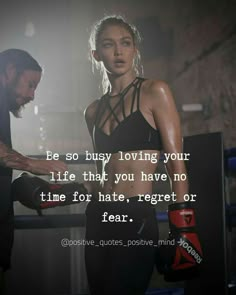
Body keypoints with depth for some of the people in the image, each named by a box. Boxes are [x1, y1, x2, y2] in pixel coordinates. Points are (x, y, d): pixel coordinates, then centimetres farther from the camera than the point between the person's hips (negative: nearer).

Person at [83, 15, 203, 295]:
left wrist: (182, 229, -12)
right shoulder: (93, 111, 13)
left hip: (137, 218, -6)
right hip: (98, 218, 6)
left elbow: (176, 163, -7)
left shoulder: (154, 92, -2)